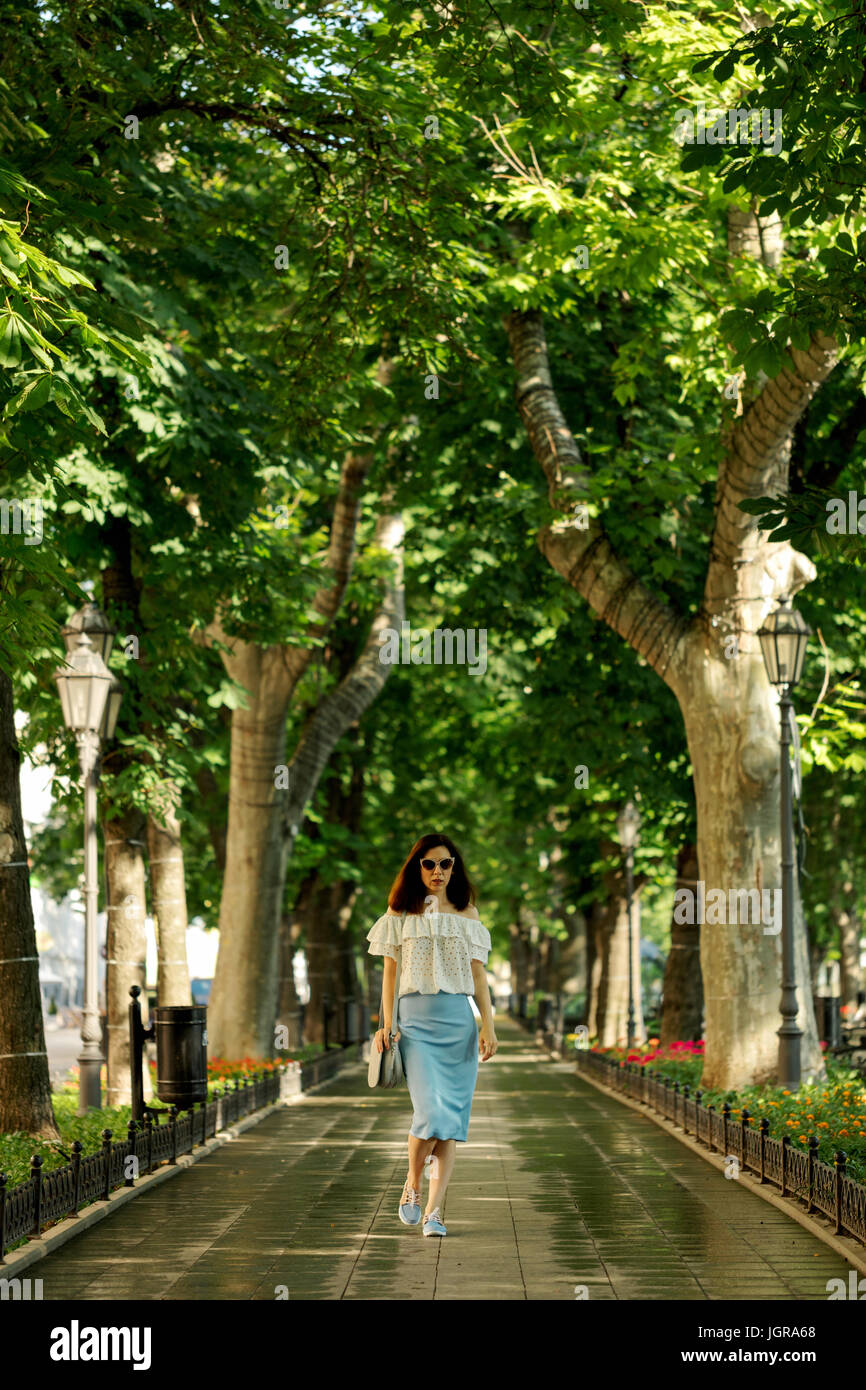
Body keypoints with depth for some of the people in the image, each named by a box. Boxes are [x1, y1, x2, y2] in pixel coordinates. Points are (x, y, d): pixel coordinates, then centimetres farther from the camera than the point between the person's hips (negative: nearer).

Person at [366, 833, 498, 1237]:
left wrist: (488, 1025, 2)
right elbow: (390, 972, 10)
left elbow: (478, 973, 11)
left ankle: (434, 1210, 2)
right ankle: (412, 1185, 10)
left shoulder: (466, 913, 12)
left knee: (452, 1115, -3)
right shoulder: (400, 912, 9)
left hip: (458, 1021, 2)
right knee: (431, 1112, -16)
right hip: (415, 1019, -2)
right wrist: (387, 1024, 1)